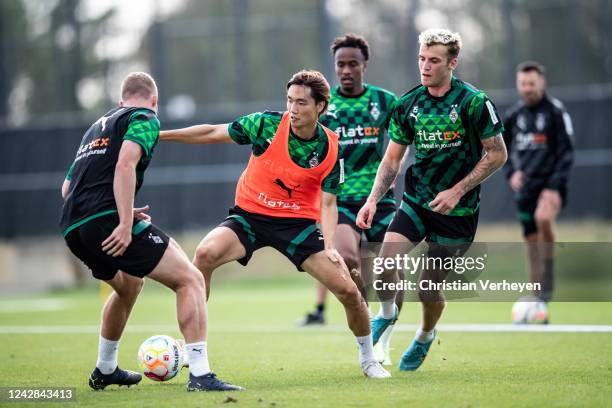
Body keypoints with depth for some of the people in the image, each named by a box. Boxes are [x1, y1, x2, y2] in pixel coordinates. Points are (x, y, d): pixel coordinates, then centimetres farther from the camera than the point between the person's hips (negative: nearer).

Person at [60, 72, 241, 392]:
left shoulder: (97, 126, 30)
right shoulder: (145, 119, 6)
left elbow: (67, 188, 28)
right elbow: (125, 165, -14)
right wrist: (125, 222, -20)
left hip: (72, 228, 9)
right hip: (107, 219, -9)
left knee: (130, 284, 35)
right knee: (190, 280, -6)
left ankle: (105, 370, 45)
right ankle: (200, 375, -18)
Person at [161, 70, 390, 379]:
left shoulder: (330, 149, -9)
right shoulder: (266, 124, -12)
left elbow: (327, 203, -4)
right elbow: (212, 133, -4)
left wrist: (329, 246, -19)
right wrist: (159, 134, -6)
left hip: (298, 223, 0)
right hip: (249, 215, 0)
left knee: (348, 290, -9)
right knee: (205, 254, -29)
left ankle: (368, 359, 20)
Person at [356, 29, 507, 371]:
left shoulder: (474, 102, -13)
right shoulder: (408, 104, 2)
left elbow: (497, 154, -8)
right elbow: (393, 158, 10)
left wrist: (457, 191, -15)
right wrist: (373, 200, -4)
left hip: (458, 210, -3)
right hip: (416, 200, 3)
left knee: (430, 290, 1)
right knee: (385, 261, -21)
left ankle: (426, 336, 35)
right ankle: (387, 313, 11)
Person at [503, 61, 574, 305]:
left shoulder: (556, 111, -5)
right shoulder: (514, 114, 9)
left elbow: (567, 152, -8)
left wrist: (555, 186, -16)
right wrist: (511, 172, 2)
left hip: (550, 184, -5)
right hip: (525, 188, 5)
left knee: (543, 217, -34)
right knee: (532, 243, 6)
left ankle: (548, 274, -21)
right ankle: (539, 303, 13)